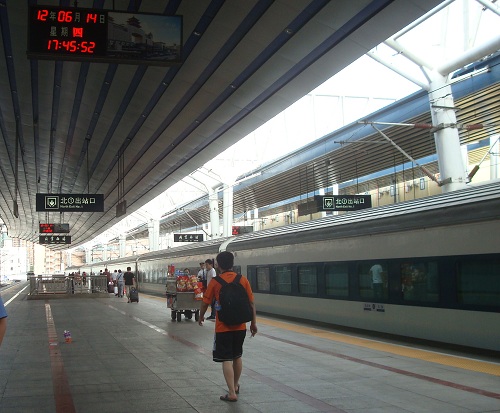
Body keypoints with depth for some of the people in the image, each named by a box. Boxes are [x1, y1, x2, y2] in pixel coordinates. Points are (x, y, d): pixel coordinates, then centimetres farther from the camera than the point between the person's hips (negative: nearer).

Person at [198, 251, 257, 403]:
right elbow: (251, 303, 0)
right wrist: (253, 322, 9)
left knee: (226, 359, 0)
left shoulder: (215, 282, -8)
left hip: (223, 327, -4)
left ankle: (232, 393, -4)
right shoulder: (243, 280, -1)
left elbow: (205, 302, -1)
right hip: (240, 326, 4)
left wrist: (201, 317, 17)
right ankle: (236, 386, 35)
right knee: (237, 356, 20)